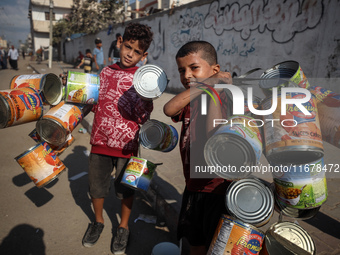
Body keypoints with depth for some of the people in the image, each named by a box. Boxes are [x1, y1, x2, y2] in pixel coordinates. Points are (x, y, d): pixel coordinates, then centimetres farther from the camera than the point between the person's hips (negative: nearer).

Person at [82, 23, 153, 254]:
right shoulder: (106, 72, 7)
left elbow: (143, 117, -9)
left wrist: (145, 95, -24)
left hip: (127, 144, -3)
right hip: (100, 140, 4)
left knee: (125, 188, 12)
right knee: (96, 185, 16)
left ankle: (124, 227, 37)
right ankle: (98, 221, 44)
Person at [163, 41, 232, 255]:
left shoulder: (224, 98, -15)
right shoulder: (190, 99, 4)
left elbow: (215, 135, -32)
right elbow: (169, 110, -18)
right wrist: (204, 85, -22)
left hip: (217, 188, -6)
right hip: (193, 185, 6)